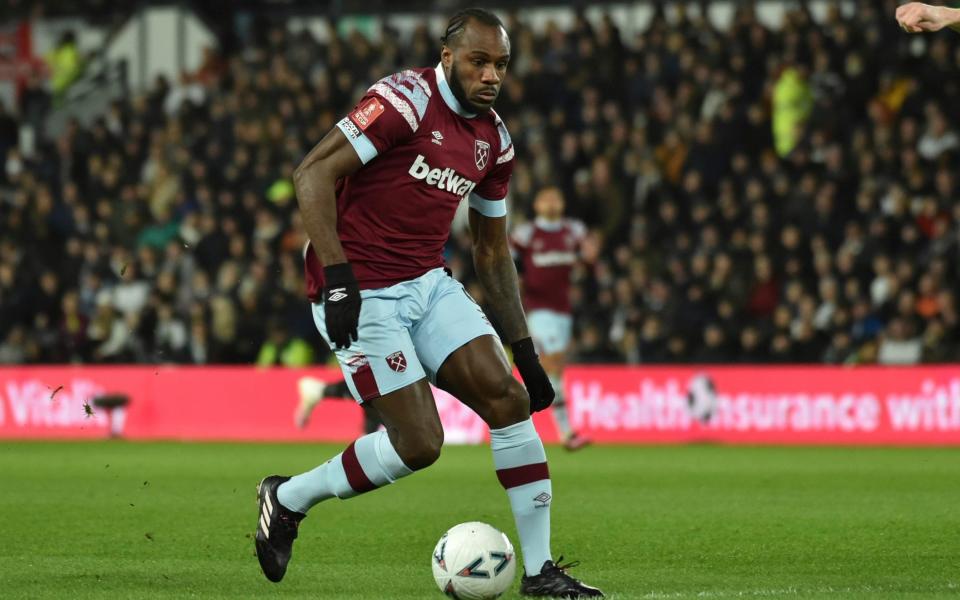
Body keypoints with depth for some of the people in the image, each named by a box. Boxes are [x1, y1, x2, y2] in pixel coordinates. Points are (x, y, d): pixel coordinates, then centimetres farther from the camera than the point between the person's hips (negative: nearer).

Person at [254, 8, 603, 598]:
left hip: (429, 284, 7)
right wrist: (337, 276, -27)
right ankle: (288, 499, 13)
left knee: (510, 399, -7)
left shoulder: (494, 140, 10)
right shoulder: (406, 100, -14)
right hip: (361, 295, -7)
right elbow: (314, 173, -19)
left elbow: (493, 250, 19)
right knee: (419, 444, -10)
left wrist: (524, 348, 15)